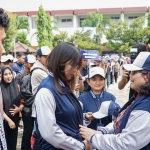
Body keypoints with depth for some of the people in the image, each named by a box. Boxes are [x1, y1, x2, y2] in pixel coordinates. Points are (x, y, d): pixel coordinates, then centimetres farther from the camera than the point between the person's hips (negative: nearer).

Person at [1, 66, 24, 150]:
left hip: (15, 119, 4)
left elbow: (22, 102, 8)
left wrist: (19, 108, -13)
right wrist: (8, 120, -17)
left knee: (13, 142, 13)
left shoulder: (16, 87, 3)